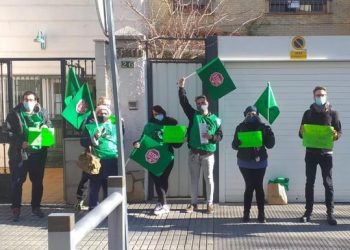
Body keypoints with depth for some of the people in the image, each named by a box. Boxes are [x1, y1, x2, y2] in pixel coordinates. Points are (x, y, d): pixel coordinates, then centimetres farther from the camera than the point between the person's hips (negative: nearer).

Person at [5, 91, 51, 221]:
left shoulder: (42, 113, 6)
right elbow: (8, 132, -7)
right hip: (19, 153, -3)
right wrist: (21, 143, -21)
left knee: (38, 181, 11)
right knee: (17, 181, 0)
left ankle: (36, 207, 24)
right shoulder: (14, 114, -2)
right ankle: (16, 209, 10)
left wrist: (46, 127, -7)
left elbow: (49, 125, 18)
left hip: (38, 153, 3)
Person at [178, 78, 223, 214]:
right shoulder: (193, 115, 3)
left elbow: (220, 136, 3)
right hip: (193, 154, 1)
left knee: (209, 179, 6)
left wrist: (211, 137, -17)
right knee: (194, 179, 9)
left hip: (208, 154, -1)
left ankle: (210, 204, 16)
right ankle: (194, 203, 20)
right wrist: (182, 88, -16)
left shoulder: (215, 119, 2)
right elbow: (184, 102, -7)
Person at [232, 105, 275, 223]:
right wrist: (238, 142, -21)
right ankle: (246, 213, 5)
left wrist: (269, 133, -15)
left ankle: (261, 214, 4)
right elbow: (234, 145, 1)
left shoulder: (262, 127, 4)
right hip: (245, 162, 0)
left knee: (259, 186, -1)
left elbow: (270, 145, 2)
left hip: (260, 161, 1)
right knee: (249, 186, -3)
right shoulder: (240, 127, 3)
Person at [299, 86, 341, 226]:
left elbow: (339, 132, 3)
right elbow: (301, 134, 8)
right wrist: (302, 132, -15)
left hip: (326, 153, -1)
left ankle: (330, 214, 6)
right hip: (311, 153, 2)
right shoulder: (308, 113, 7)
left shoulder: (332, 113, 3)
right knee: (309, 183, 4)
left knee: (328, 184, 1)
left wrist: (335, 135, -20)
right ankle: (308, 212, 11)